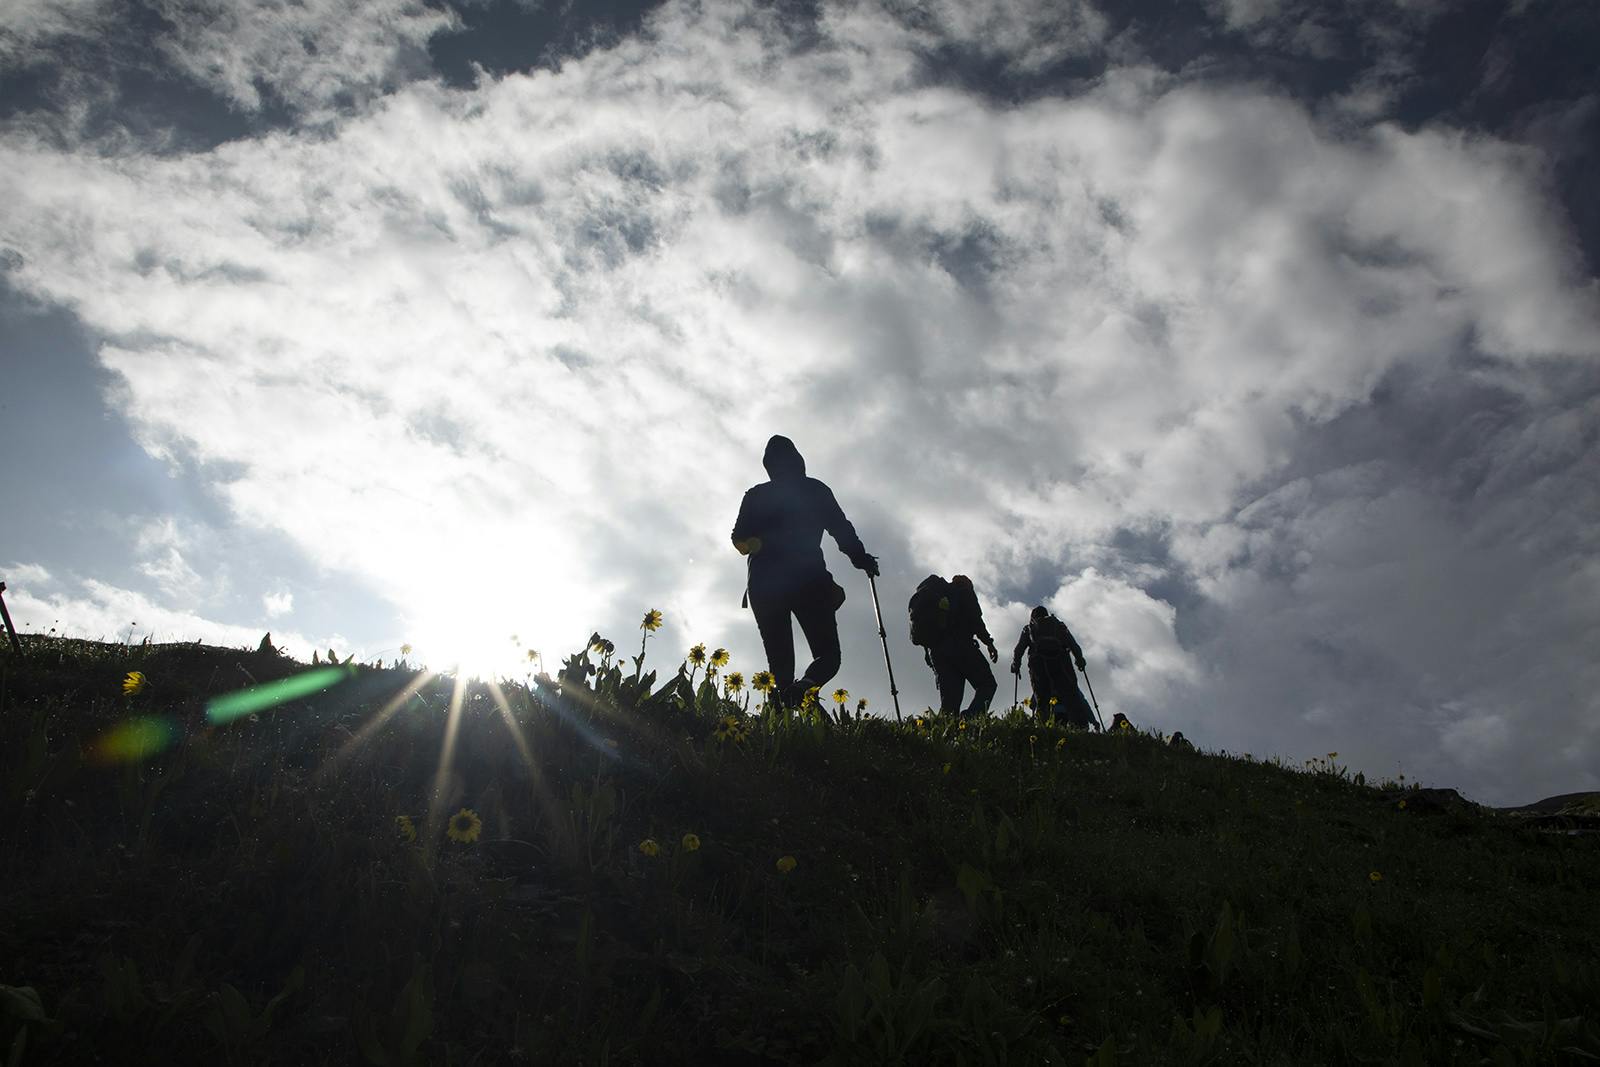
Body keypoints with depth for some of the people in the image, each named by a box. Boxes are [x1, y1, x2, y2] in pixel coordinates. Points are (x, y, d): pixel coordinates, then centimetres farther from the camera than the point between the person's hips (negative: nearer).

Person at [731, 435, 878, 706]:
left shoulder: (756, 495, 15)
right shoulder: (815, 490, 11)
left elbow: (740, 539, 12)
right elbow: (840, 528, 1)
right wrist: (861, 558, 7)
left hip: (763, 584, 3)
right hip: (808, 580, -3)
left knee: (780, 660, 8)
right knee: (828, 655, 0)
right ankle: (802, 688, -31)